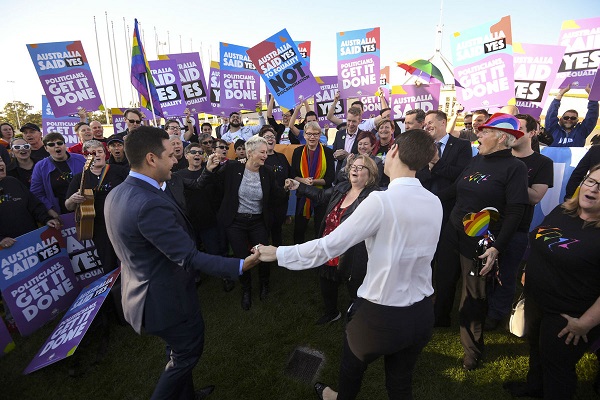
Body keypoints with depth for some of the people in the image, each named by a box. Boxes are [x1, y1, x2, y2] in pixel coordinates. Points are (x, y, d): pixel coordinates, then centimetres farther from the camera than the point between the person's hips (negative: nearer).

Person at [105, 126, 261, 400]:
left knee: (180, 352, 28)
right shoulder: (151, 204, -33)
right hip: (167, 298, -9)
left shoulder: (116, 194, -2)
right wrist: (240, 266, -26)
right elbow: (189, 257, -31)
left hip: (142, 291, 9)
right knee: (188, 353, 17)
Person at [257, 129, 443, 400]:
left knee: (353, 365, 28)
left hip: (381, 315, -4)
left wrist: (278, 253, -8)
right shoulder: (435, 203, -5)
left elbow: (328, 246, -20)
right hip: (422, 314, 5)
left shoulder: (381, 200, -24)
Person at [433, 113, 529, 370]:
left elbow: (515, 212, -15)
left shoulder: (515, 167, -11)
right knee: (443, 280, 20)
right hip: (452, 233, 6)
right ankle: (440, 318, 47)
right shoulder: (476, 160, 7)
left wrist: (497, 247, -20)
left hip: (480, 242, -6)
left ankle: (472, 349, 27)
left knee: (473, 297, 6)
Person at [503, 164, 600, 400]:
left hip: (566, 317, -7)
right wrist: (528, 273, 14)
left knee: (556, 365, 14)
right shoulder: (562, 212, -1)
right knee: (536, 348, 28)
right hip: (535, 301, 8)